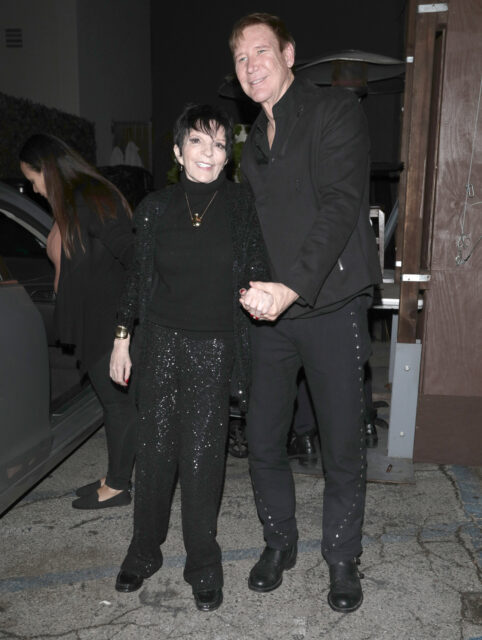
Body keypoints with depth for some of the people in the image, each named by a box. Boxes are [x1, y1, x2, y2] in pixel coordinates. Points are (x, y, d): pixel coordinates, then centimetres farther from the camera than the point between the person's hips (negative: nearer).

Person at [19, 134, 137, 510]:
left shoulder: (89, 199, -16)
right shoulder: (71, 202, 16)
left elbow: (129, 250, -23)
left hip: (112, 323, -10)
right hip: (96, 323, 10)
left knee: (117, 399, 2)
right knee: (115, 399, 16)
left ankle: (117, 486, 17)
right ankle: (116, 477, 29)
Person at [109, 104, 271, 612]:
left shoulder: (241, 204, -2)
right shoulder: (157, 208, 3)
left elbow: (256, 267, 2)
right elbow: (137, 278, 9)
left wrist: (258, 293, -22)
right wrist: (122, 339, 10)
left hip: (214, 347, -2)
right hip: (162, 341, 2)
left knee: (202, 455, 2)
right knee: (155, 447, 8)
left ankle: (202, 562, 23)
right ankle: (144, 550, 30)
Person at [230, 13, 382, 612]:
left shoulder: (336, 110, -3)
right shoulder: (254, 140, 19)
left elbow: (341, 205, -17)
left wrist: (292, 286, -27)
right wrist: (253, 290, 5)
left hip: (329, 308, -5)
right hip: (268, 310, 6)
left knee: (342, 447, 4)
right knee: (262, 441, 9)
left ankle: (342, 558, 27)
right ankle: (279, 542, 32)